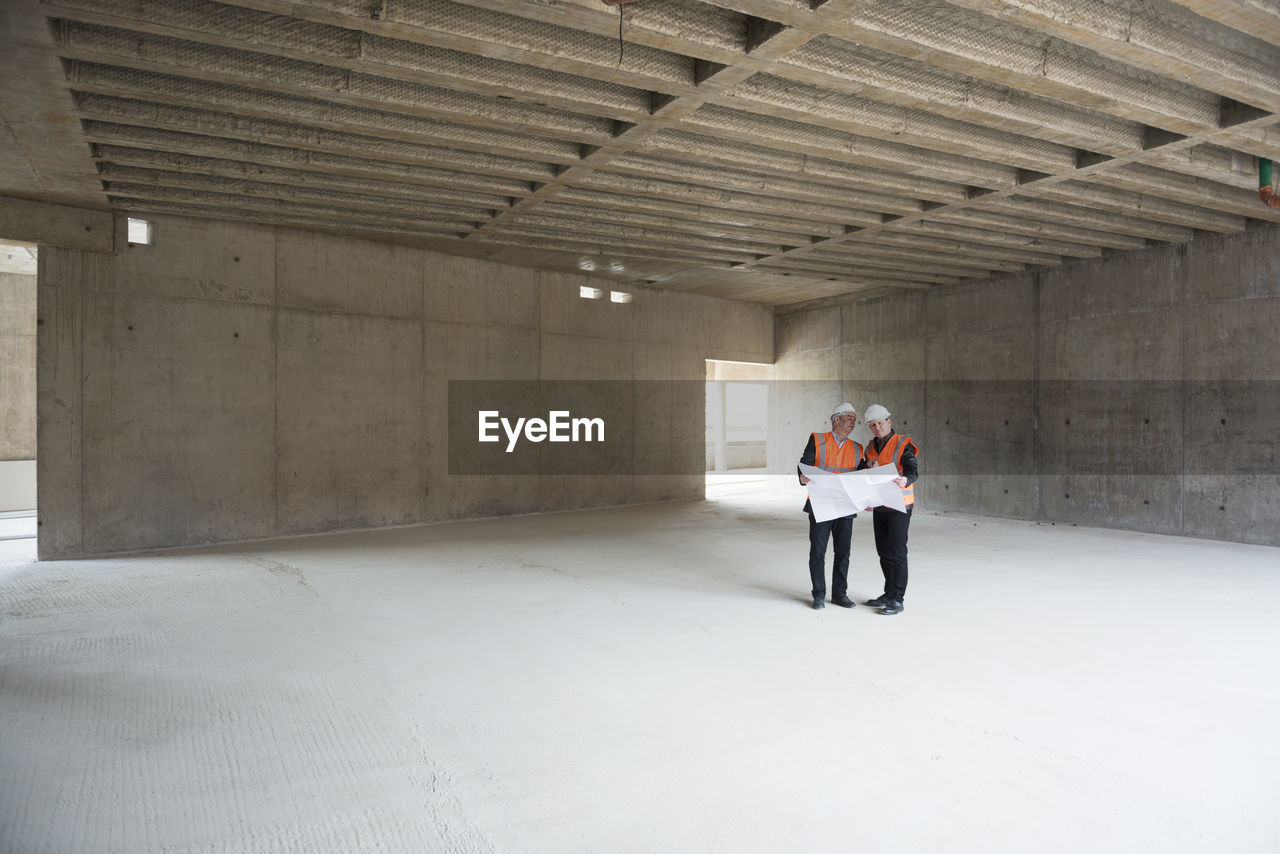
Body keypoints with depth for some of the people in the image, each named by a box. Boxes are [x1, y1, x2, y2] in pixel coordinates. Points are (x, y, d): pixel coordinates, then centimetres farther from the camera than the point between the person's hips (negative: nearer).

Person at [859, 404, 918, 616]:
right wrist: (869, 468, -15)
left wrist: (905, 480, -43)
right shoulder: (871, 447, 12)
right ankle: (889, 594, 24)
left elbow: (913, 470, -21)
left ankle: (897, 600, -1)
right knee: (883, 552, 13)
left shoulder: (902, 445, -9)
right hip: (879, 506, 7)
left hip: (898, 506, -7)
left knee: (896, 552, -6)